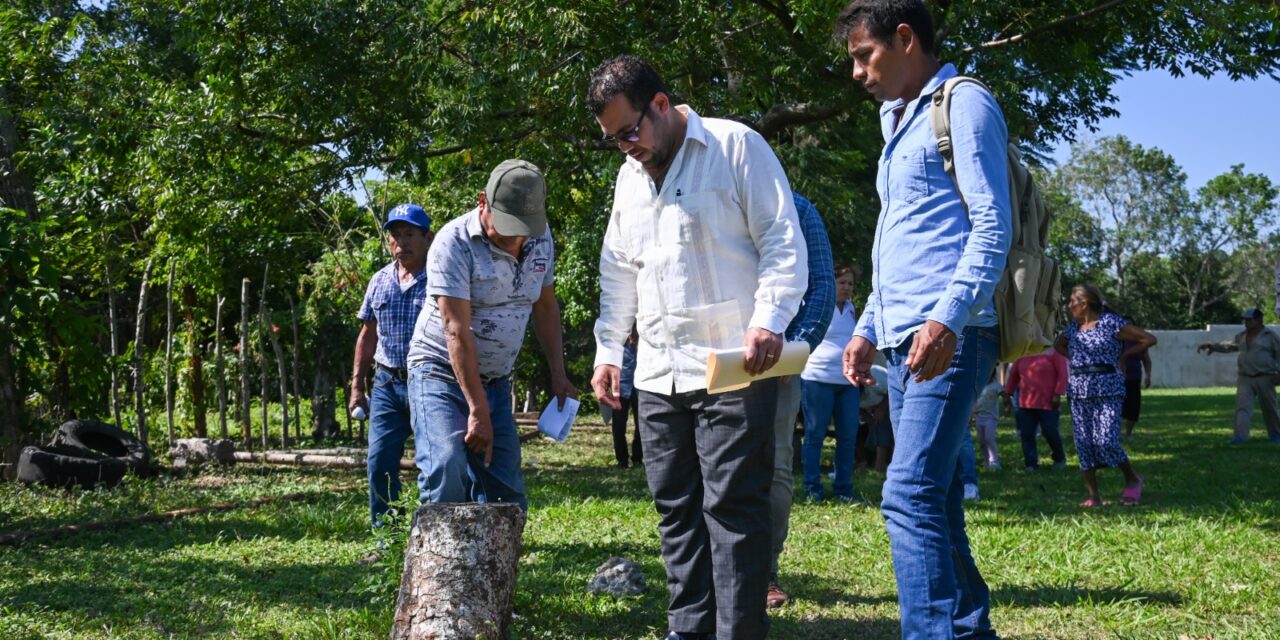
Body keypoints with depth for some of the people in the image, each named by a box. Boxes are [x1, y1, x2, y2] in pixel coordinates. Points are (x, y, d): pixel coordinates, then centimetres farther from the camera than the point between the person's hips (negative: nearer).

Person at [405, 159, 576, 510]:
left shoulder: (541, 239, 1)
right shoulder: (455, 243, -19)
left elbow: (545, 307, 16)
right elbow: (457, 332, -22)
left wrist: (558, 373, 8)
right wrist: (478, 411, -24)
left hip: (495, 380, 6)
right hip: (442, 373, -6)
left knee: (506, 493, 3)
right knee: (447, 474, -24)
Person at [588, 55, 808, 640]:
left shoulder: (736, 147, -3)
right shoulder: (629, 175, 18)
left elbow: (783, 242, -8)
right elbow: (618, 270, 25)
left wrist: (768, 319, -20)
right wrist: (608, 349, 19)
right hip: (658, 373, 7)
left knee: (732, 507, -7)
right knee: (675, 508, 9)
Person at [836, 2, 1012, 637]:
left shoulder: (963, 105, -3)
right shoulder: (899, 123, 23)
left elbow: (992, 227, -13)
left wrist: (947, 318, -23)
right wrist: (868, 328, 22)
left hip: (948, 339, -9)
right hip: (902, 344, 9)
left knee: (910, 496, -18)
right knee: (936, 502, 9)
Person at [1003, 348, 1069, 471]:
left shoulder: (1053, 353, -4)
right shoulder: (1022, 356, 13)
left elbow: (1062, 374, -10)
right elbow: (1013, 375, 21)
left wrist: (1057, 395, -17)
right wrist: (1007, 394, 19)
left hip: (1048, 403, -5)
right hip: (1026, 403, 5)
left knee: (1050, 432, -5)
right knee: (1026, 433, 0)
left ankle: (1060, 459, 21)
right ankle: (1031, 464, 6)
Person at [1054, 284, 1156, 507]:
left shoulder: (1111, 323, -5)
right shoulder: (1073, 327, 13)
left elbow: (1149, 339, -3)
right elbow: (1058, 344, 34)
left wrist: (1122, 355, -3)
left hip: (1107, 390, -6)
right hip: (1079, 391, 6)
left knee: (1106, 440, -17)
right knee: (1083, 444, 1)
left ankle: (1133, 480, 7)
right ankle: (1093, 496, 6)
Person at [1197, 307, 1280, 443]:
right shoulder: (1242, 336, 11)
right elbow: (1227, 346, 18)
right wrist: (1212, 346, 7)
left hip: (1265, 378, -3)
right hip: (1245, 379, 4)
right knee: (1243, 407, -11)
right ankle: (1240, 436, -19)